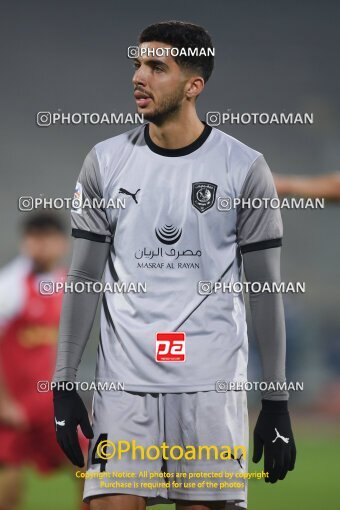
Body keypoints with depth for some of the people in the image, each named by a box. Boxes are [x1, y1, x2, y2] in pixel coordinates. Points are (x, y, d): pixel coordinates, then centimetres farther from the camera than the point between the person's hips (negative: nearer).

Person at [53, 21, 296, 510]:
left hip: (211, 385, -1)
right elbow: (84, 278, 8)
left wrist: (277, 404, -1)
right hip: (123, 383, 2)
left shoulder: (244, 169, -1)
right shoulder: (105, 162, 5)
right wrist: (63, 384, 3)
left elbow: (265, 290, 1)